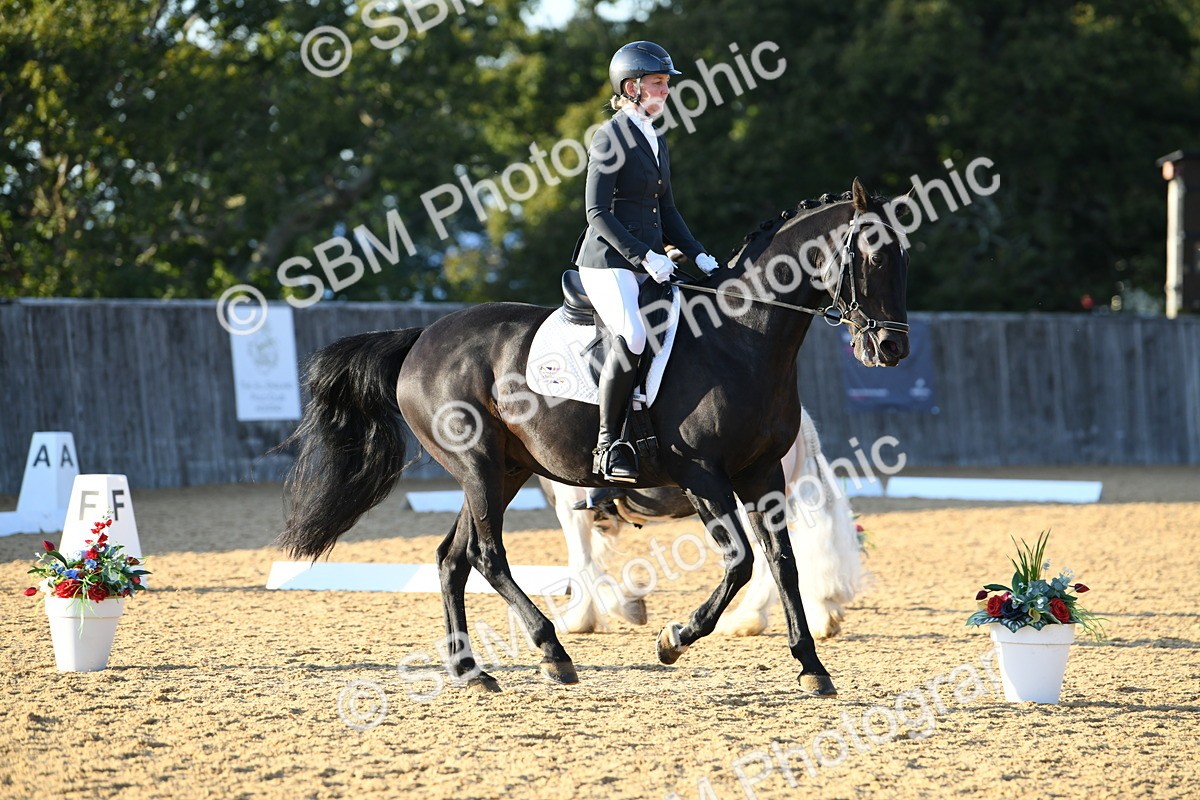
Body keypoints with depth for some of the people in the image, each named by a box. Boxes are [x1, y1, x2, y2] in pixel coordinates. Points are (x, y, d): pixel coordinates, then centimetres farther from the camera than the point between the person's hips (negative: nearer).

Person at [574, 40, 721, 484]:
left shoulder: (656, 141, 18)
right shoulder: (611, 136, -7)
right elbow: (598, 213, -13)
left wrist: (697, 255, 9)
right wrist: (644, 256, -20)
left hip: (650, 264, 9)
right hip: (608, 262, -9)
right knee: (633, 336, -29)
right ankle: (608, 444, -23)